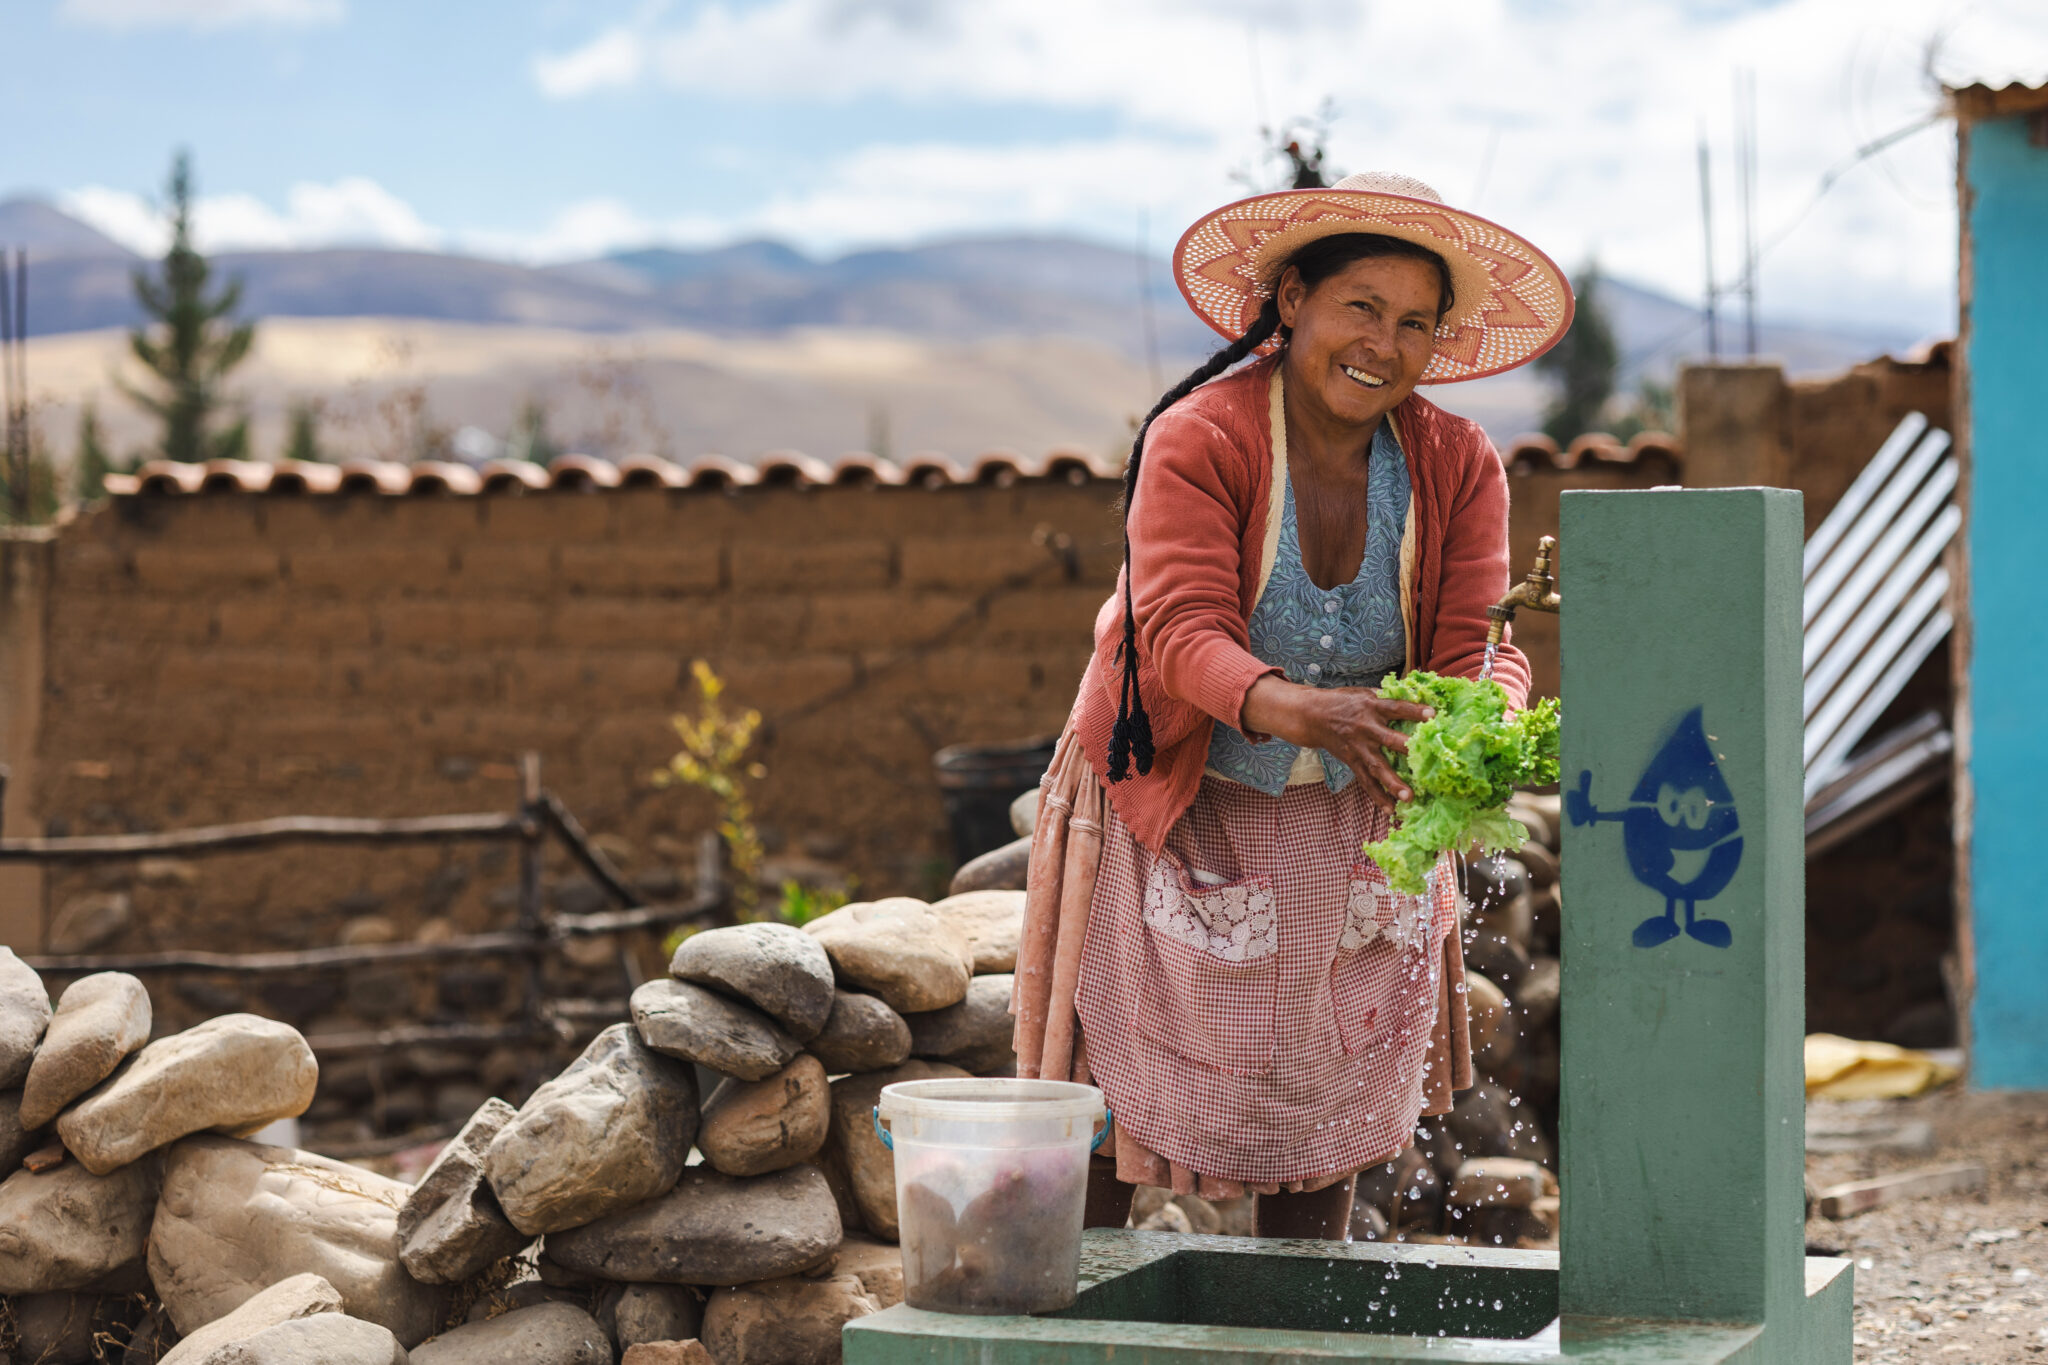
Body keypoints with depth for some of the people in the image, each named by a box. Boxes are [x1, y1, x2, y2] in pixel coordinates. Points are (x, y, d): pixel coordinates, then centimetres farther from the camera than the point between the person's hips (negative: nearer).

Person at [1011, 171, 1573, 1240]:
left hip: (1346, 825, 4)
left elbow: (1476, 649, -19)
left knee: (1322, 1110, 8)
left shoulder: (1457, 466, -11)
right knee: (1106, 1110, -2)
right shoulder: (1195, 441, -23)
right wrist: (1296, 711, -56)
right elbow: (1183, 636, -35)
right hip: (1173, 811, -3)